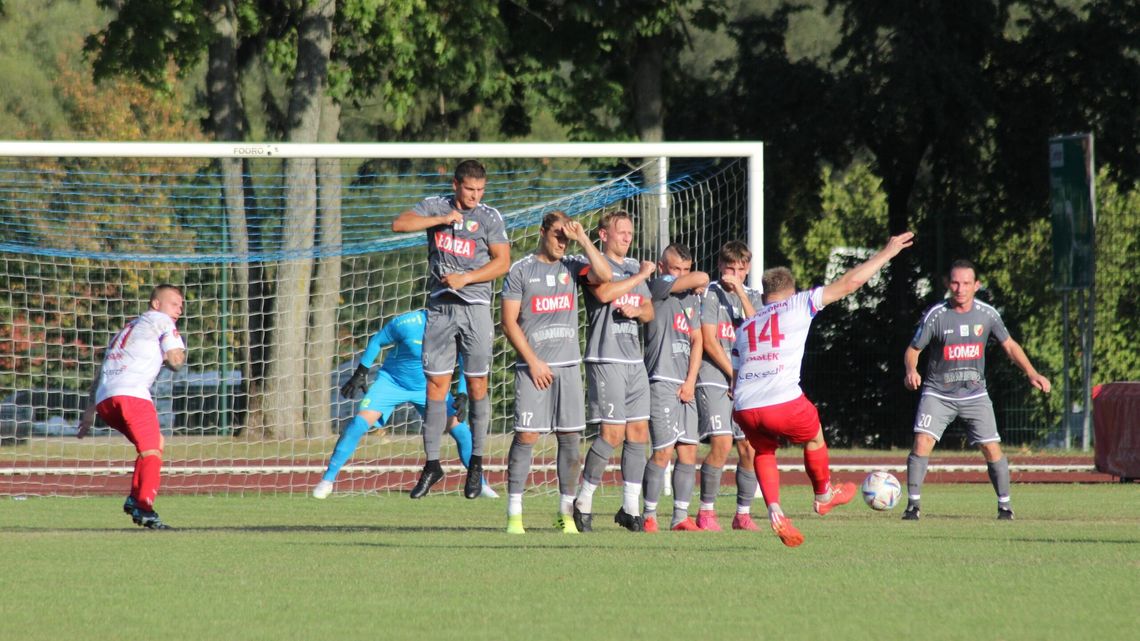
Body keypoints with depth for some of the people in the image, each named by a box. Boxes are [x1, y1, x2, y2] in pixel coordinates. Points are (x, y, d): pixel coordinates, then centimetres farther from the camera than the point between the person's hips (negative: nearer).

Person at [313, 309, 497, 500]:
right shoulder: (408, 324, -27)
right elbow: (377, 341, -10)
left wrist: (462, 397, -21)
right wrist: (360, 374, -7)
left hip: (428, 388, 3)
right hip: (392, 381, -3)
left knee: (460, 430, -11)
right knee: (359, 423, -20)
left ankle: (481, 484, 8)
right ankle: (327, 480, -10)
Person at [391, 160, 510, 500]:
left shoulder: (490, 217, 2)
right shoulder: (435, 206, 7)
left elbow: (502, 261, -1)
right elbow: (400, 224, -6)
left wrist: (465, 278, -12)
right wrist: (442, 219, -13)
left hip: (475, 307, -2)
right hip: (440, 307, 2)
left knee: (477, 385, 0)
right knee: (436, 385, -1)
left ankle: (476, 463, 10)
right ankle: (432, 464, 3)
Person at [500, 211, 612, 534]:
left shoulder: (573, 266, 10)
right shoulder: (521, 271, 2)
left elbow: (604, 275, -9)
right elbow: (509, 322, -1)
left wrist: (583, 239, -7)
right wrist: (533, 361, -8)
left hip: (568, 365, 3)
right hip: (533, 367, -3)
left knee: (570, 437, 2)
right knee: (526, 436, -8)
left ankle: (566, 514, 8)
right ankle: (514, 515, -5)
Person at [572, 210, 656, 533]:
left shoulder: (634, 266, 20)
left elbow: (649, 311, 21)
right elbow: (603, 292, -22)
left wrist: (637, 310, -2)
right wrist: (640, 276, -12)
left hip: (635, 360, 7)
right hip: (606, 359, -7)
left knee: (638, 433, 3)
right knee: (612, 433, -12)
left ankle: (630, 508, 8)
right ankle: (583, 502, 0)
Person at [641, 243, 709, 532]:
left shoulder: (692, 298, 18)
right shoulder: (659, 287, -4)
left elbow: (697, 341, 16)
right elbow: (701, 278, -17)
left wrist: (690, 381, 4)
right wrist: (699, 284, 8)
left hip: (685, 386, 7)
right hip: (661, 381, -7)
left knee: (689, 451, 4)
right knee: (664, 451, -10)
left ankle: (681, 516, 8)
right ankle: (649, 515, -1)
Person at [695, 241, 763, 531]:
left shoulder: (751, 296, 15)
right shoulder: (711, 293, 0)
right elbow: (709, 341, -5)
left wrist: (740, 292, -8)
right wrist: (735, 375, -5)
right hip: (714, 379, -5)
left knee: (749, 448, -2)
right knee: (721, 443, -17)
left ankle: (743, 515, 10)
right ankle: (706, 512, -6)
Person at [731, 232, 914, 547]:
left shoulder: (745, 328, 25)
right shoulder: (798, 305, 12)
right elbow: (849, 283, 13)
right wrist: (886, 253, 22)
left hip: (744, 409, 4)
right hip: (784, 403, -4)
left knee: (763, 450, 29)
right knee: (814, 437, 26)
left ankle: (774, 510, 10)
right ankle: (824, 495, 45)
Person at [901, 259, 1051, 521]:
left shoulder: (987, 314, -2)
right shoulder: (936, 315, -9)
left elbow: (1009, 346, 8)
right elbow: (913, 350, -2)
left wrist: (1032, 374, -4)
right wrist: (911, 371, -24)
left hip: (975, 394, 2)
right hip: (938, 393, -2)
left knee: (992, 450, -4)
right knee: (922, 443, -19)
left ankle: (1005, 505, 14)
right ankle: (913, 504, -10)